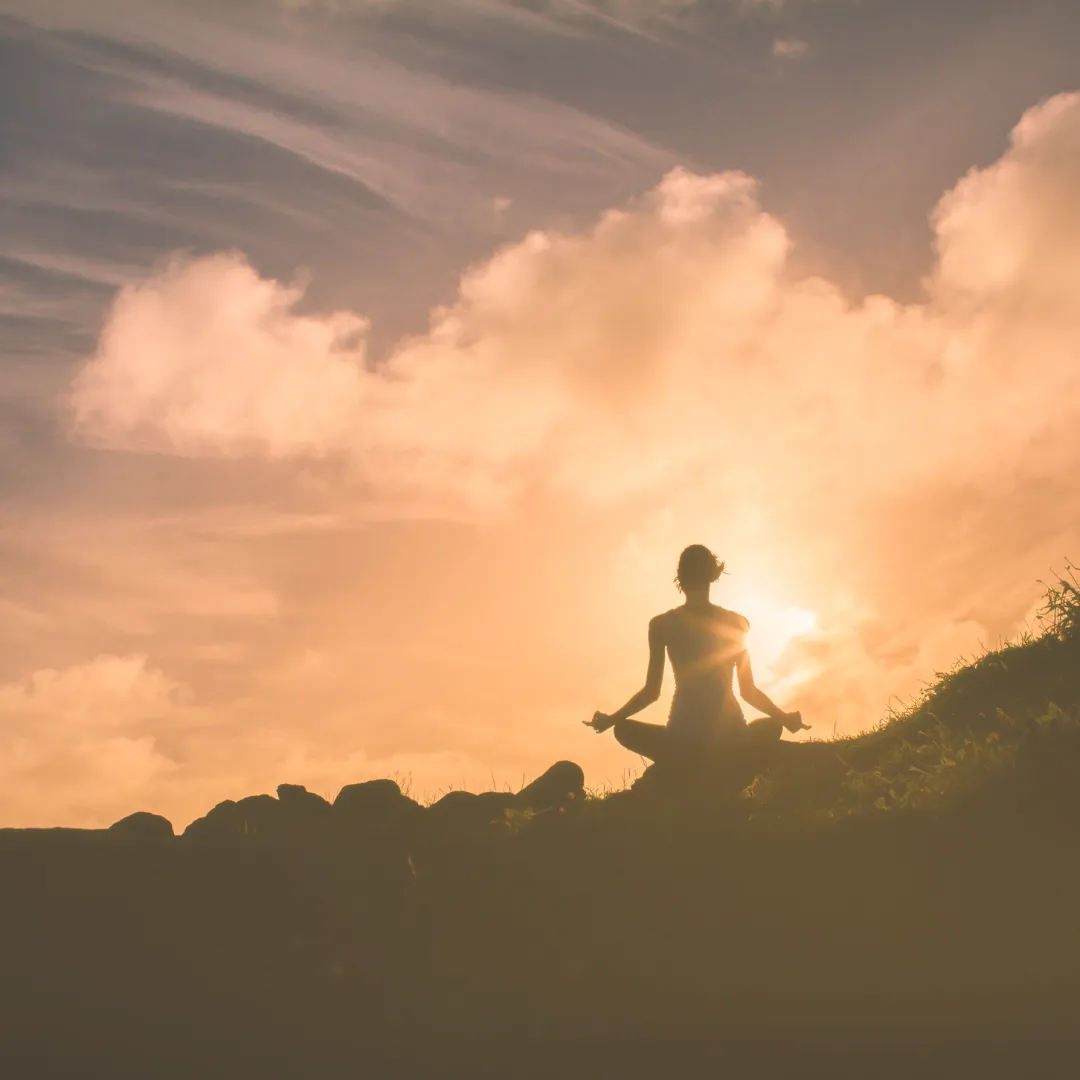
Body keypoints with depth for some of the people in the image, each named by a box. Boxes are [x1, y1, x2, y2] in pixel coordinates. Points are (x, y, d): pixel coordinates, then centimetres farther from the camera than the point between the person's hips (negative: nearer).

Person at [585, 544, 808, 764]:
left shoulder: (662, 624, 2)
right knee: (772, 725, 34)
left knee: (623, 729, 27)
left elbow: (652, 691, 4)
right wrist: (785, 718, 26)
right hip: (731, 738, 1)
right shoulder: (736, 623, 8)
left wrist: (611, 719, 18)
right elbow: (748, 691, 10)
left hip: (683, 738, -1)